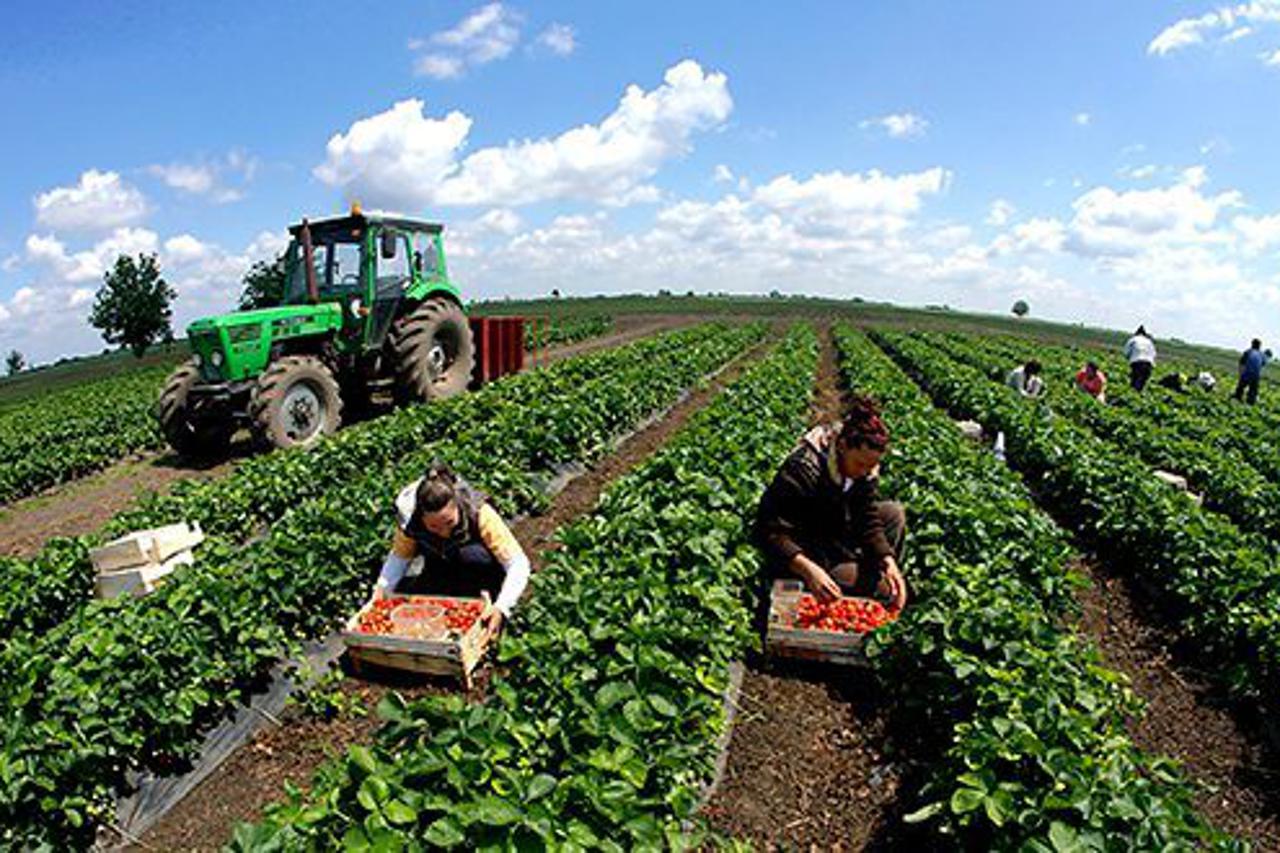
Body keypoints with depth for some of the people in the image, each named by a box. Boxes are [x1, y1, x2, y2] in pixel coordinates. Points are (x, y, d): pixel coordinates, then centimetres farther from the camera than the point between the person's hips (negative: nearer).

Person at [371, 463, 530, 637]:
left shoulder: (479, 514, -33)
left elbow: (519, 564, -33)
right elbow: (400, 556, -9)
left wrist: (502, 608, -44)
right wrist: (382, 588, -26)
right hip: (440, 575, 4)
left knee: (473, 556, -34)